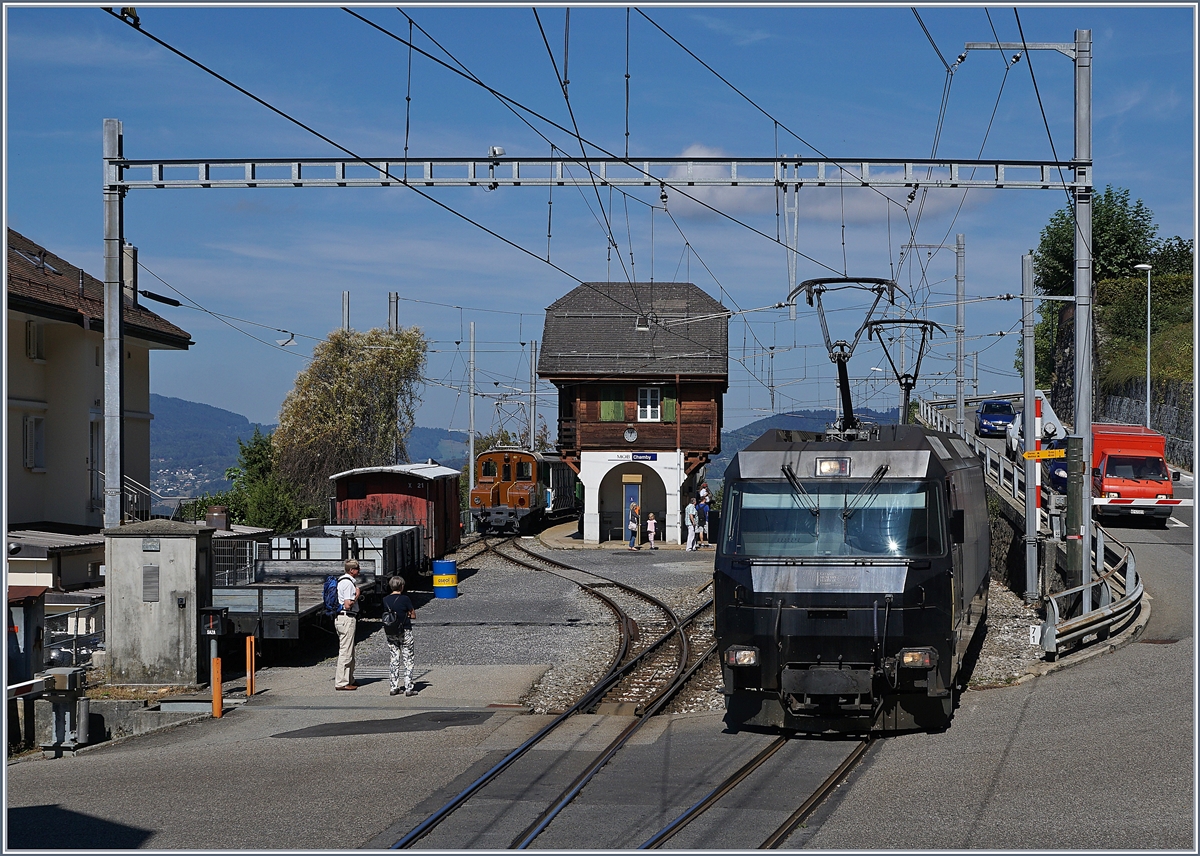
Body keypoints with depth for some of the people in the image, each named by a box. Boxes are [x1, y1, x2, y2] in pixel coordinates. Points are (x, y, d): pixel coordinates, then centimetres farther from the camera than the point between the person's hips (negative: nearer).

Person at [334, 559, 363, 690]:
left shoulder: (341, 580, 16)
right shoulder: (348, 583, -17)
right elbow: (348, 605, -22)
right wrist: (357, 595, -9)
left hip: (341, 618, 11)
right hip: (347, 619, -11)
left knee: (349, 651, 18)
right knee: (345, 651, -8)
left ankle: (349, 679, 25)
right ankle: (341, 682, -6)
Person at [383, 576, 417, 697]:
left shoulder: (386, 600, 0)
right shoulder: (405, 599, -12)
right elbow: (413, 615, -5)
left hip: (390, 633, 4)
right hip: (405, 632, -4)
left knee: (394, 659, 11)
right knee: (408, 660, 3)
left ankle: (394, 688, 9)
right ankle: (408, 688, 1)